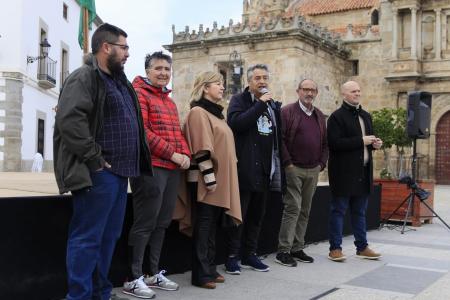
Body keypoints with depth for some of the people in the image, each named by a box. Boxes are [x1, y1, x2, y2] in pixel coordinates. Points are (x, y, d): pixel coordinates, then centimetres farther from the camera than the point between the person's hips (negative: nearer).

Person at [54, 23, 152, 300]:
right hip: (98, 174, -9)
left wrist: (129, 166, 17)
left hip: (118, 173, 10)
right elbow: (70, 121, -22)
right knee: (87, 238, -5)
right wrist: (94, 159, -21)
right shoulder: (84, 78, -8)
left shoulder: (119, 82, 21)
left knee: (108, 237, 14)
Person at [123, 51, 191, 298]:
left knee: (161, 223, 13)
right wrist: (172, 154, -16)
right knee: (145, 224, -6)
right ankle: (134, 279, 1)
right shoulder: (139, 93, -5)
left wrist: (185, 154, 2)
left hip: (172, 169, 9)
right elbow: (142, 132, -16)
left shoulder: (169, 101, 23)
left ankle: (154, 273, 23)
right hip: (150, 168, -8)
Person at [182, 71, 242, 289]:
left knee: (212, 225, 12)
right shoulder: (198, 112, -10)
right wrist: (209, 178, -21)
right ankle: (201, 274, 2)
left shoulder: (216, 113, 18)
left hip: (221, 179, 9)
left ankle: (209, 269, 19)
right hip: (207, 180, -9)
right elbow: (201, 149, -18)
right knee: (204, 225, -4)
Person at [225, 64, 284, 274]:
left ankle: (250, 255, 23)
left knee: (257, 215, 13)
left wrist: (278, 166, 11)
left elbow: (278, 137, 18)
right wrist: (260, 104, -18)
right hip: (244, 169, -6)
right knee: (239, 214, -1)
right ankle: (232, 257, 8)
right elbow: (236, 123, -21)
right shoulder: (239, 100, -1)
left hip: (264, 170, 6)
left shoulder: (273, 105, 16)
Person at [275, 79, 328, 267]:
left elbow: (325, 143, 19)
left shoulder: (319, 116, 16)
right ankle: (283, 251, -4)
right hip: (293, 169, -6)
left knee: (304, 211, 9)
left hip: (313, 171, 6)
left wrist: (322, 163, 8)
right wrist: (287, 163, -13)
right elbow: (280, 139, -11)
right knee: (293, 208, -10)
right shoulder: (287, 112, -4)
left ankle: (297, 249, 17)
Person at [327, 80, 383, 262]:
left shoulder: (366, 116, 17)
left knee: (359, 211, 13)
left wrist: (375, 144, 4)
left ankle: (362, 247, 21)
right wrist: (361, 140, -18)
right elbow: (334, 143, -19)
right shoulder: (337, 117, -7)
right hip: (343, 172, -7)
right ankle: (335, 248, 7)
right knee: (338, 211, 0)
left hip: (363, 172, 7)